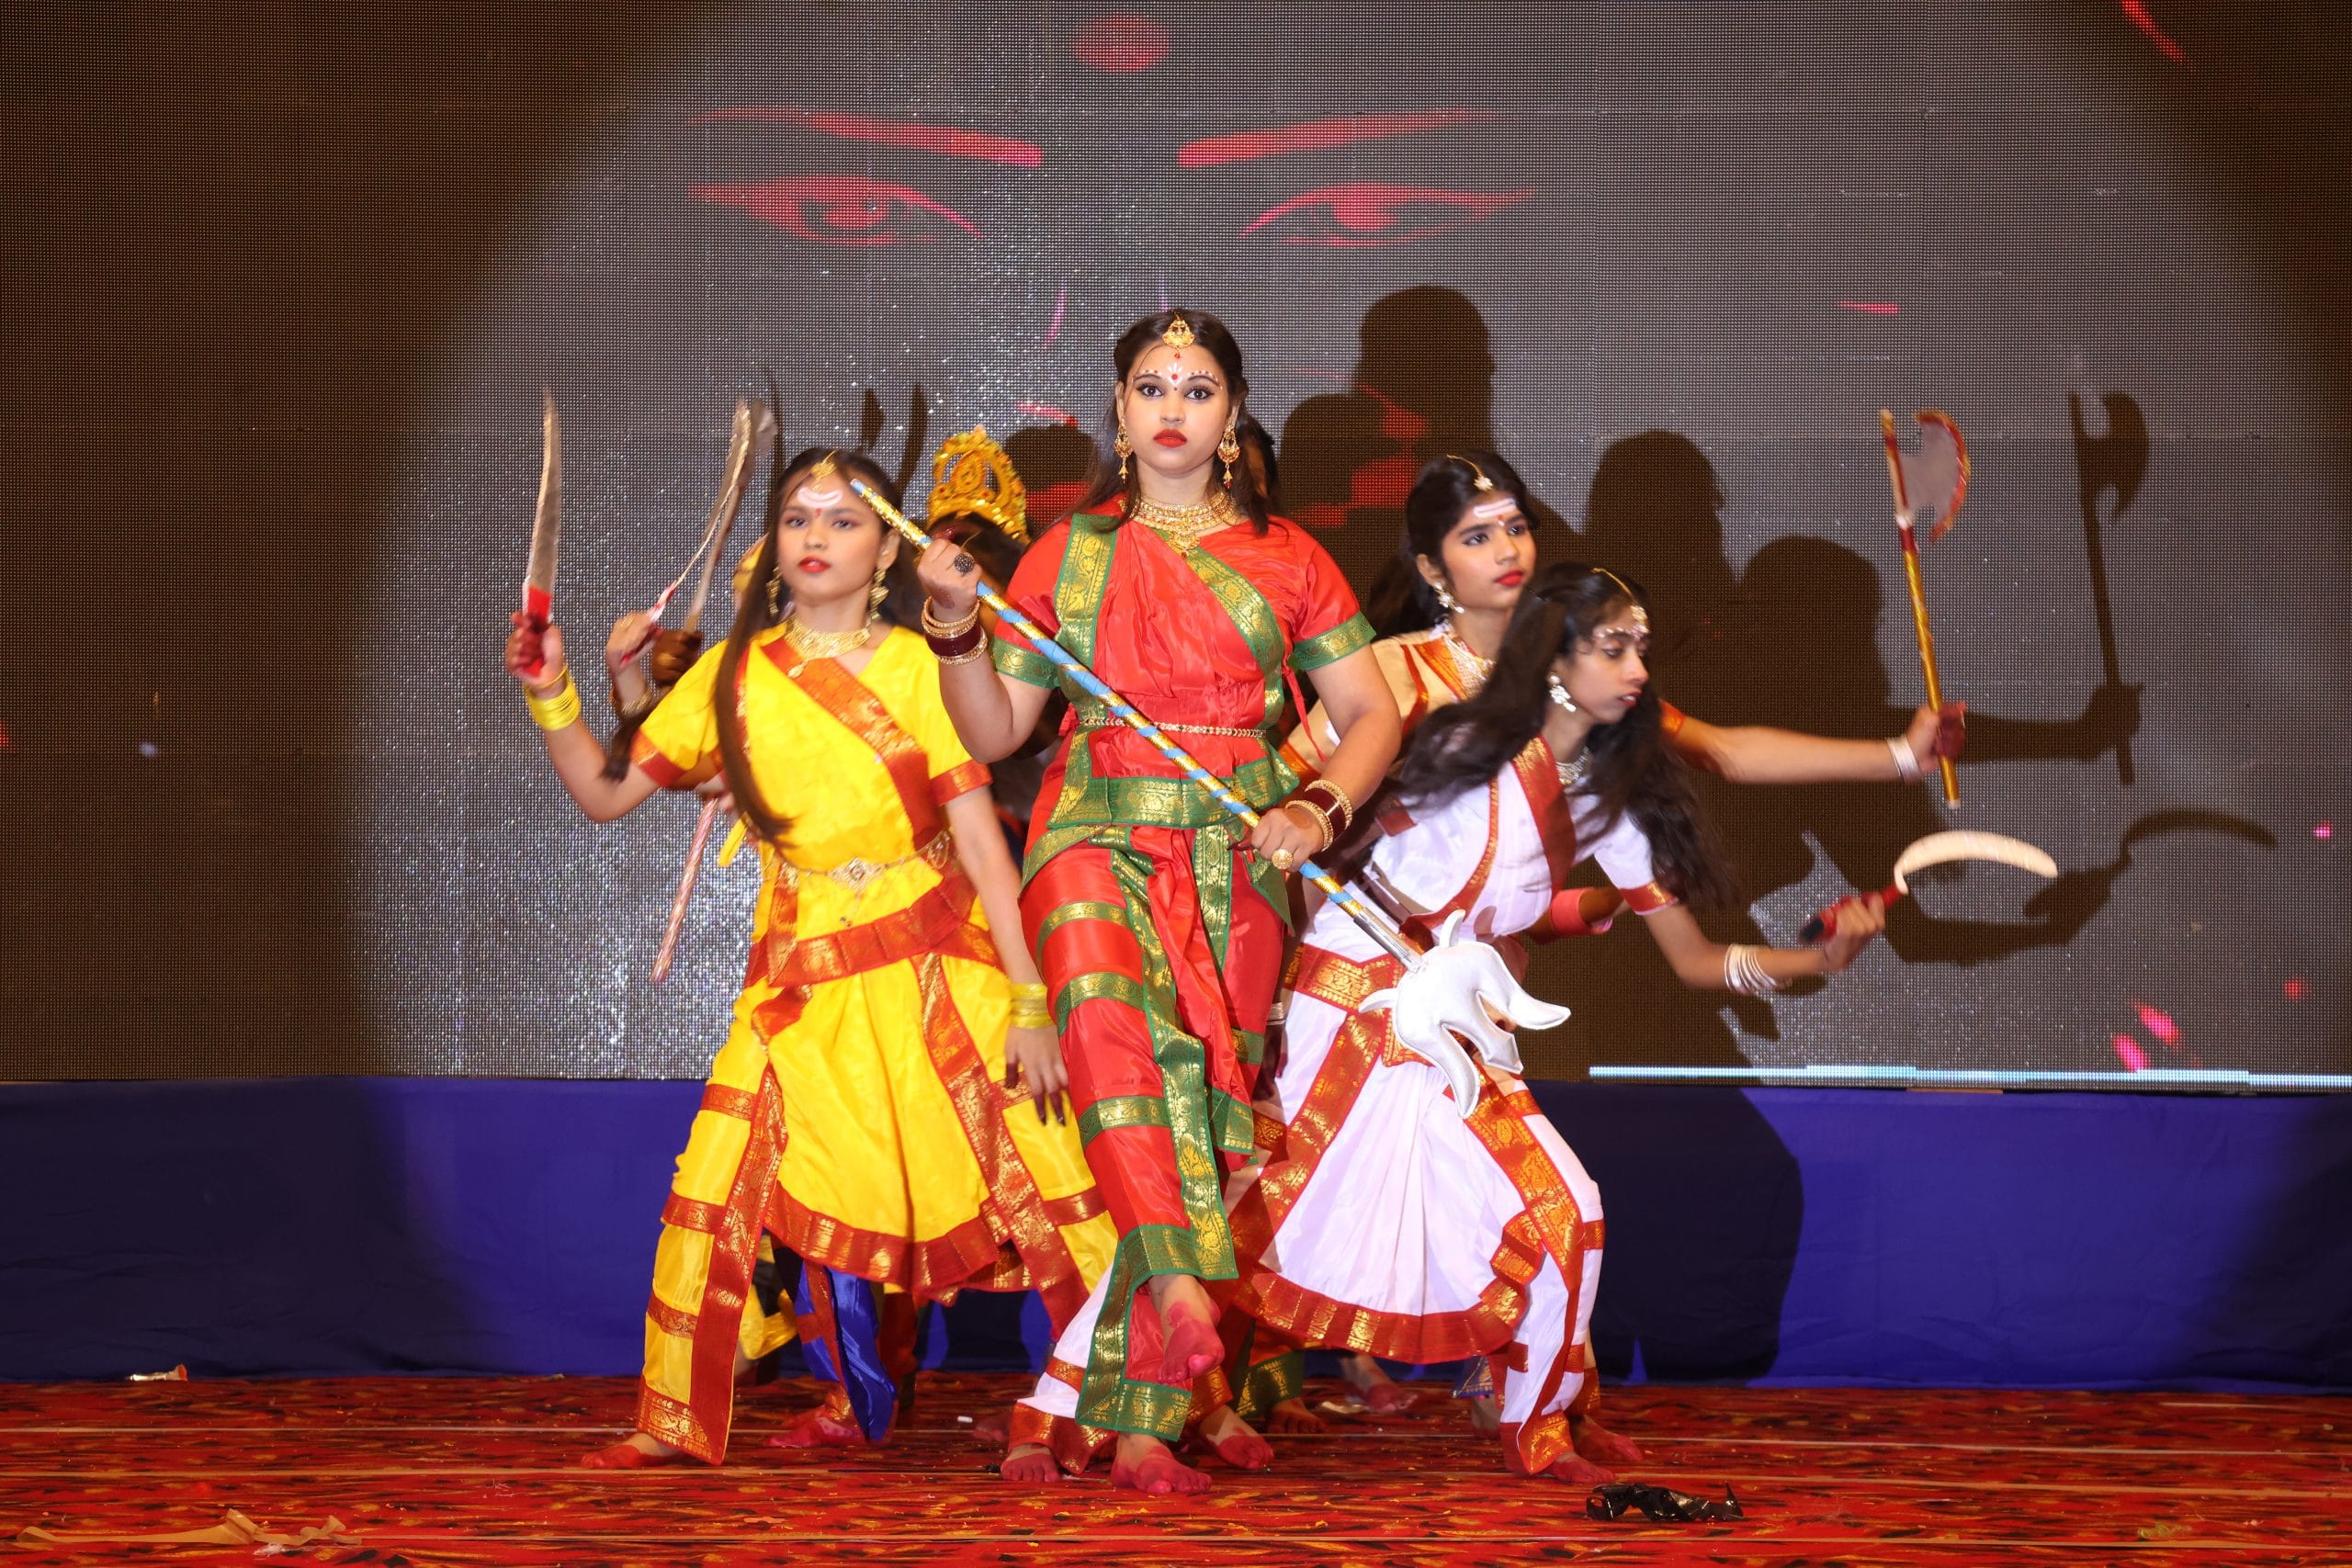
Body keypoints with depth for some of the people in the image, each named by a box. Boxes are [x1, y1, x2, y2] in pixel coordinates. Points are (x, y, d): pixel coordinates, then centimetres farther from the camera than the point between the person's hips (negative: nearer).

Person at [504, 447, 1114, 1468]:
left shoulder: (919, 667, -1)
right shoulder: (735, 674, 6)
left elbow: (982, 843, -5)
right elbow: (604, 794, 10)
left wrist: (1029, 1003, -10)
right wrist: (552, 696, -7)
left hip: (937, 964, -2)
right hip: (802, 980, 2)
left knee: (1039, 1182, -8)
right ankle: (676, 1424, 10)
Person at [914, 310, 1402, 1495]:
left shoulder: (1285, 557, 13)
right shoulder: (1070, 554, 13)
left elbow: (1371, 713, 10)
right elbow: (993, 732, 11)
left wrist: (1319, 810, -8)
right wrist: (955, 628, -6)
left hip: (1234, 857, 1)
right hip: (1098, 833, 0)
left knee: (1200, 1093, -9)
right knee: (1109, 1007, -33)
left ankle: (1137, 1417, -7)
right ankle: (1178, 1287, -46)